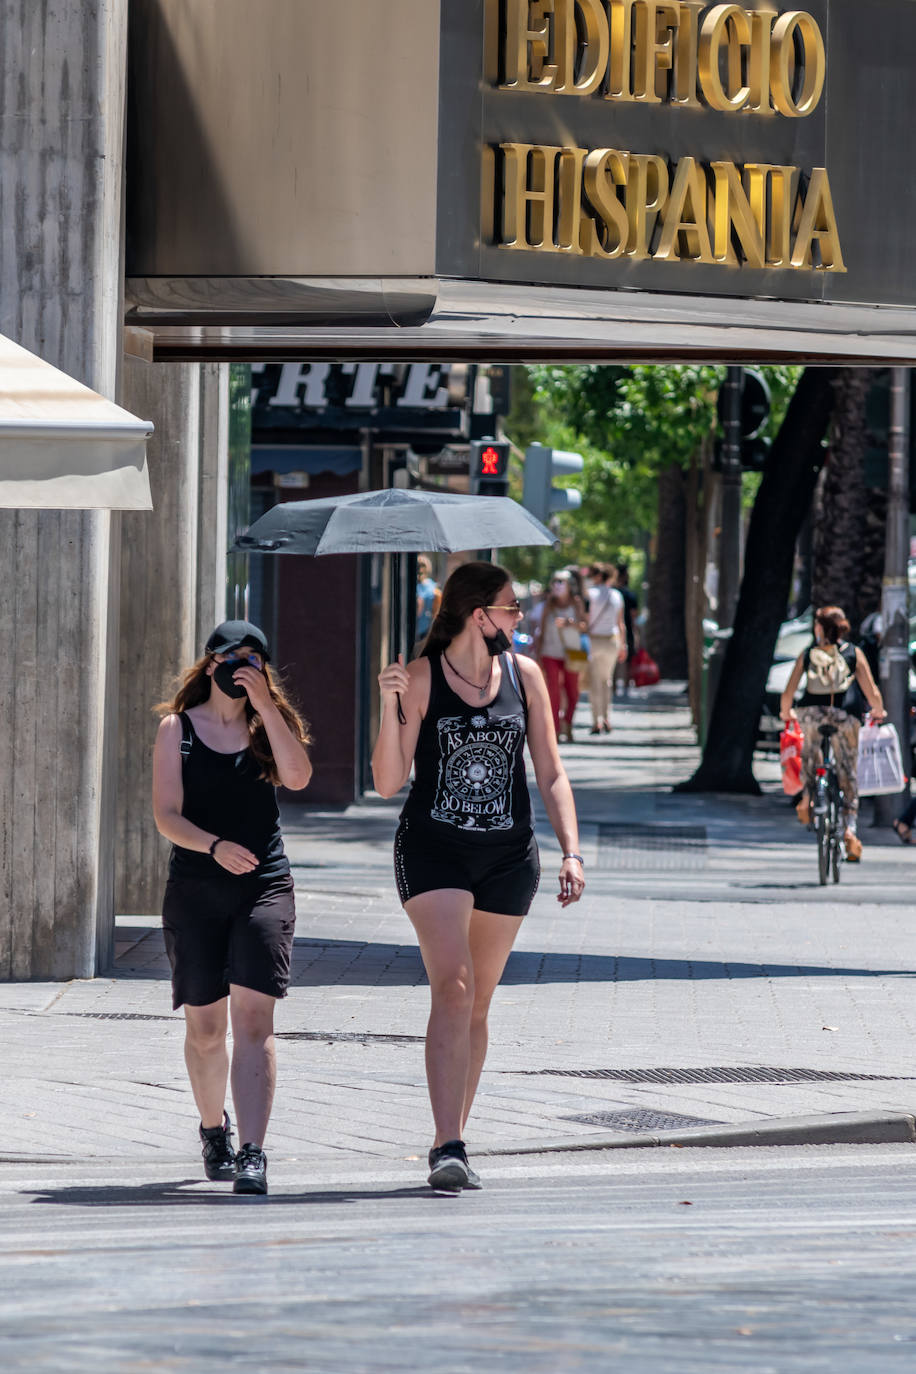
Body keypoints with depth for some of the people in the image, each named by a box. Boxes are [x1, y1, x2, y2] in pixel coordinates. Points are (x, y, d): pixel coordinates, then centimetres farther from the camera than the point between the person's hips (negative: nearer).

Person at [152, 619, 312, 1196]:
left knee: (252, 1020, -13)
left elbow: (298, 776, -12)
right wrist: (214, 846, -22)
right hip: (195, 889, 1)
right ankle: (214, 1128, 34)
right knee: (205, 1026, 8)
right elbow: (167, 815, -4)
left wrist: (265, 706, -15)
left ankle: (252, 1153, -21)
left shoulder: (269, 723, 8)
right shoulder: (178, 728, 4)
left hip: (264, 887, 0)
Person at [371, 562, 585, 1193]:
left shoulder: (524, 675, 6)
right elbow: (389, 782, -6)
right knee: (452, 990, -17)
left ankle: (452, 1140, 21)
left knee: (477, 1004, 9)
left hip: (508, 857, 4)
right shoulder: (422, 678, -5)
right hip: (434, 851, -4)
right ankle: (449, 1150, -23)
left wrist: (572, 851, -2)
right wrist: (391, 706, -19)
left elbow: (552, 774, 9)